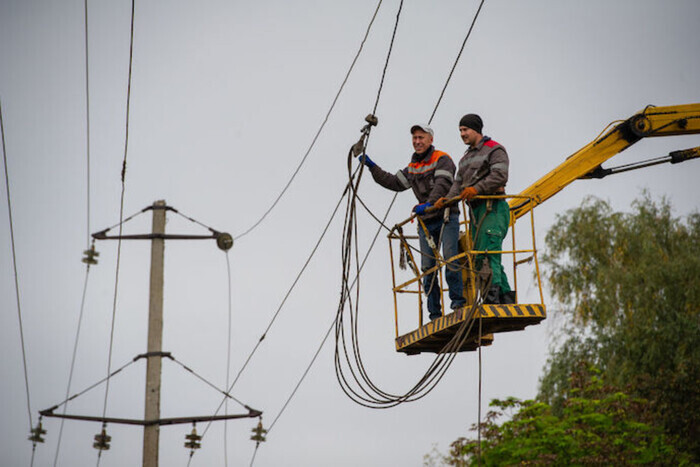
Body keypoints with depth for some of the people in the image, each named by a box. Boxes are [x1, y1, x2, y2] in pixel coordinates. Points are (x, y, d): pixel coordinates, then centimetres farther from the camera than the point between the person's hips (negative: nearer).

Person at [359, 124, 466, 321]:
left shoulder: (442, 160, -3)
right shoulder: (412, 168, 18)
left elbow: (442, 184, -19)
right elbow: (394, 183, 23)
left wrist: (429, 203, -35)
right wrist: (372, 167, 19)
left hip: (446, 217, -6)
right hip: (426, 223, 6)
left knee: (450, 258, -21)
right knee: (427, 267, 1)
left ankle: (458, 302, -16)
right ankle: (434, 314, 3)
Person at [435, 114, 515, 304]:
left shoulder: (494, 149, -1)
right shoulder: (466, 158, 26)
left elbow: (500, 176, -16)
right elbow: (458, 183, 17)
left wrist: (477, 188, -27)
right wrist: (447, 199, -2)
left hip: (493, 208, -9)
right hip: (475, 210, 9)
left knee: (488, 253, -19)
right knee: (479, 256, 4)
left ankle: (492, 296, -25)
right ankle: (506, 296, 6)